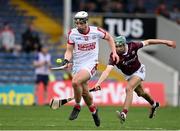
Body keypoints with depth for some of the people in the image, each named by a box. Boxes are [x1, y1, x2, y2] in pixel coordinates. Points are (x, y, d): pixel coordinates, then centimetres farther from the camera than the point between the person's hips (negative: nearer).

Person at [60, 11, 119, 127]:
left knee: (75, 82, -29)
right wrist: (67, 60, -20)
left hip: (90, 65, -4)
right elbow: (69, 51, 0)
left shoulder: (96, 31, -8)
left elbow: (109, 38, 11)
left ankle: (77, 107, -7)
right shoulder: (72, 33, -4)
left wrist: (114, 52, 3)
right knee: (84, 92, 9)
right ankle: (93, 110, 39)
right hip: (77, 65, 4)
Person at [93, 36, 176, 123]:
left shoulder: (132, 46, -30)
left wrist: (165, 42, -8)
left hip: (138, 71, -3)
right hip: (128, 75, 3)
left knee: (129, 89, -27)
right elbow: (107, 71, -42)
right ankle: (154, 105, 54)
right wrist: (98, 83, -58)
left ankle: (124, 114, -33)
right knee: (140, 92, 24)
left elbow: (147, 42, -15)